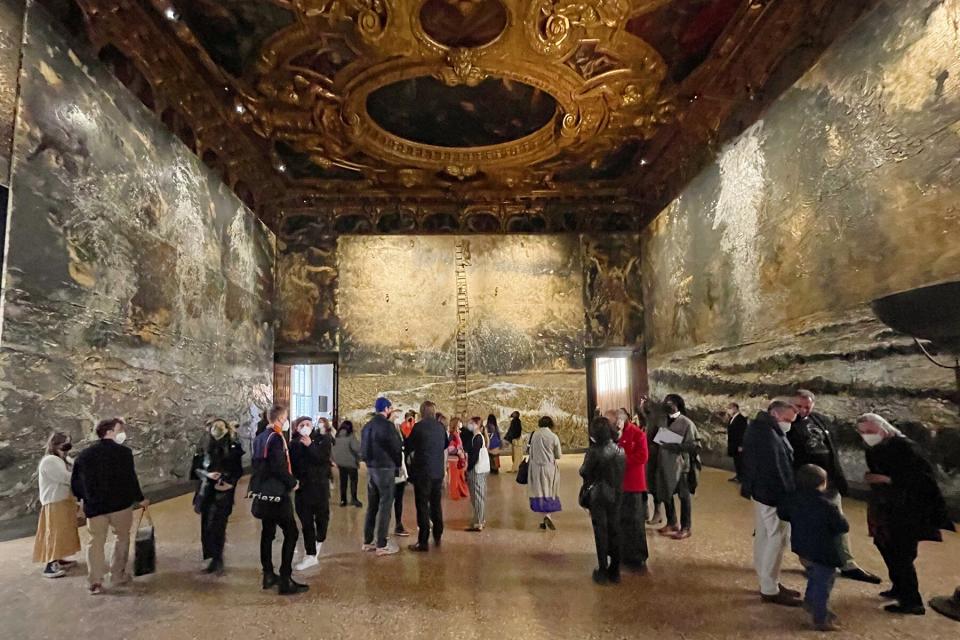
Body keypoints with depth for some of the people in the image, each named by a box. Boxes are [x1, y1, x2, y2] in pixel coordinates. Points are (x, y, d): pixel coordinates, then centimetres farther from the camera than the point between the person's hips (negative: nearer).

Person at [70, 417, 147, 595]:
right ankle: (118, 576, 19)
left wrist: (84, 499, 25)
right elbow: (130, 479, -11)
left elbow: (75, 482, 7)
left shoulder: (84, 454, 3)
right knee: (122, 538, 15)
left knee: (96, 542, 10)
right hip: (120, 504, -3)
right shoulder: (123, 452, -11)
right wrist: (140, 499, 4)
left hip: (94, 506, 3)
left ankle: (95, 582, 6)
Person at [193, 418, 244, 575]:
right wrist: (207, 474, -11)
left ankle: (217, 559, 3)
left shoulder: (233, 447, -2)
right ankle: (215, 559, 18)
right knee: (207, 526, 5)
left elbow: (239, 471, 1)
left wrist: (231, 483, -15)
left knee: (215, 525, -11)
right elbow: (197, 469, 8)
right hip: (206, 490, 3)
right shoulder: (205, 447, 5)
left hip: (224, 491, -3)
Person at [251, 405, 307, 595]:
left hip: (263, 493, 10)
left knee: (267, 533, 15)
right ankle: (285, 580, -6)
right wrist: (293, 482, -10)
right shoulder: (276, 437, -18)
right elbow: (279, 467, -23)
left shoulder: (260, 438, 11)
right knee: (291, 533, -5)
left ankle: (268, 575, 23)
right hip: (276, 493, -10)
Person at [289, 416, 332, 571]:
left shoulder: (323, 439, -3)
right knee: (306, 521, 3)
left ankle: (319, 540, 40)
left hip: (320, 485, -1)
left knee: (321, 516, 11)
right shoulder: (293, 443, 2)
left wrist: (310, 445, -22)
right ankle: (310, 555, 10)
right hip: (301, 486, 1)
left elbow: (324, 458, -17)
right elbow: (289, 464, 0)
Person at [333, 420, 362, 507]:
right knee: (353, 480, 6)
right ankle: (354, 499, 6)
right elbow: (356, 448, -22)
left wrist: (334, 459, 18)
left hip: (340, 462, 5)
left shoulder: (337, 436, 3)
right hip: (350, 462, -5)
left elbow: (334, 448, 10)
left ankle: (343, 500, 15)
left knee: (343, 481, 12)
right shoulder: (350, 436, -15)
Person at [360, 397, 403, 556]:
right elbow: (396, 448, -12)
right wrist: (397, 465, 5)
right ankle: (382, 545, 2)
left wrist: (370, 461, 15)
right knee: (385, 506, -2)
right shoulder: (387, 425, -15)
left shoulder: (367, 426, 10)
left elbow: (363, 448, 13)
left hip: (371, 467, 8)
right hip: (385, 468, -8)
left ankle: (368, 541, 22)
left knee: (372, 505, 15)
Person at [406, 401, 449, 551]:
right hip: (438, 472, 5)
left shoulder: (419, 426, -10)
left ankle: (423, 542, 4)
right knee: (436, 505, 16)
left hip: (422, 472, -5)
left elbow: (410, 448, -2)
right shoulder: (441, 427, 4)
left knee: (422, 507, 1)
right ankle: (437, 537, 26)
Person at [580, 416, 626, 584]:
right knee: (614, 531, 14)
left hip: (597, 496, -4)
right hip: (616, 496, 4)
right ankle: (615, 570, 23)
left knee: (601, 533, 6)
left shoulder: (594, 452, -19)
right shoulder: (620, 451, -4)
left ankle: (603, 571, 14)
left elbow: (584, 473, -11)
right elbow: (623, 473, 3)